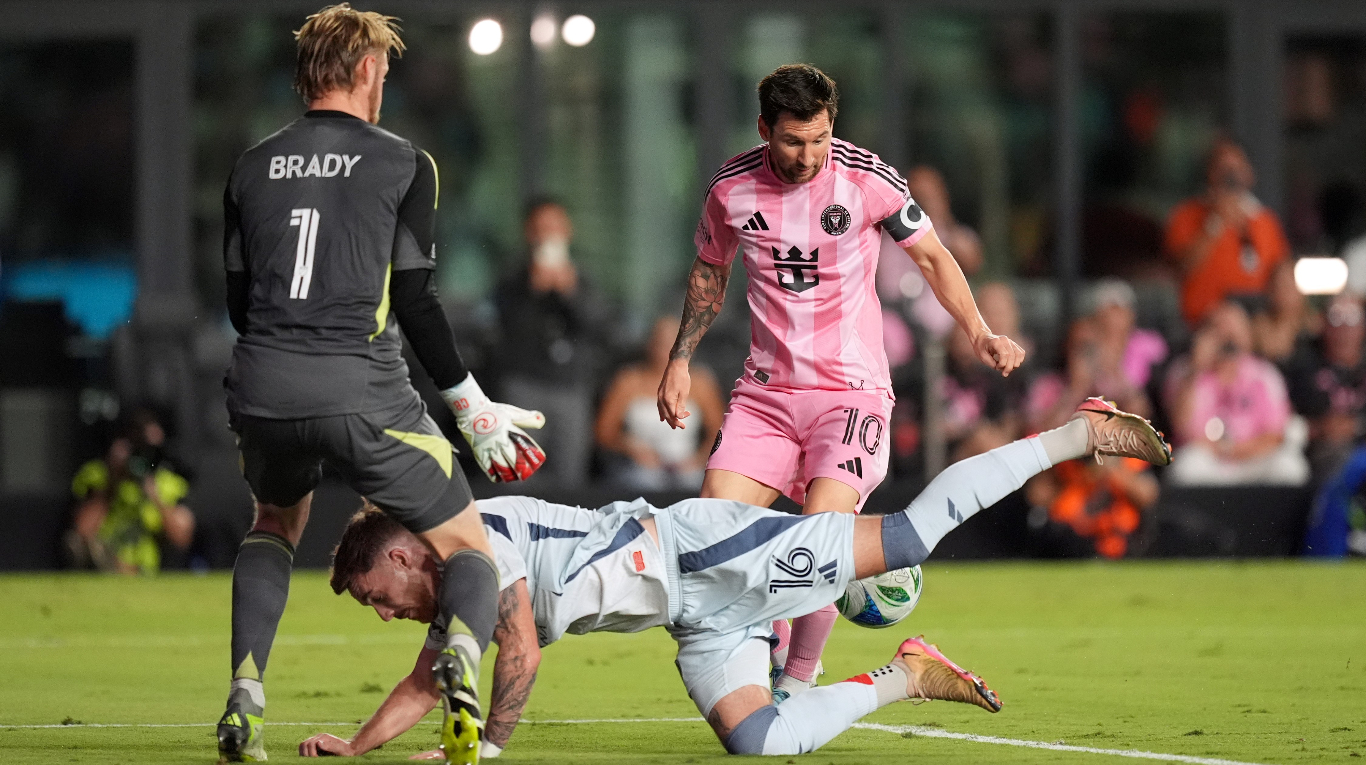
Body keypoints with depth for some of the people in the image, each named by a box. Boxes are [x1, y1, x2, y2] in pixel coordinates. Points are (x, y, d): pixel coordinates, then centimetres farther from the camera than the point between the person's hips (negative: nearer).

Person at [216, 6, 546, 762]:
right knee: (470, 553, 8)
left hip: (263, 388, 4)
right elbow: (415, 302, -2)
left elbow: (239, 300, 16)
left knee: (277, 522, 35)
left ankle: (244, 695, 16)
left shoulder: (251, 168, 13)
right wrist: (472, 407, 8)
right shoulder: (403, 164, 2)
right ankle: (460, 661, -28)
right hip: (363, 393, -4)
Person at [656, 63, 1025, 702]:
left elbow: (931, 256, 5)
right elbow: (710, 270, 18)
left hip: (851, 390, -3)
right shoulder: (731, 189, -2)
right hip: (765, 388, 3)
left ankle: (798, 681, -4)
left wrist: (979, 333, -6)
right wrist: (679, 360, 13)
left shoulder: (867, 180, -9)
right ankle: (768, 645, 13)